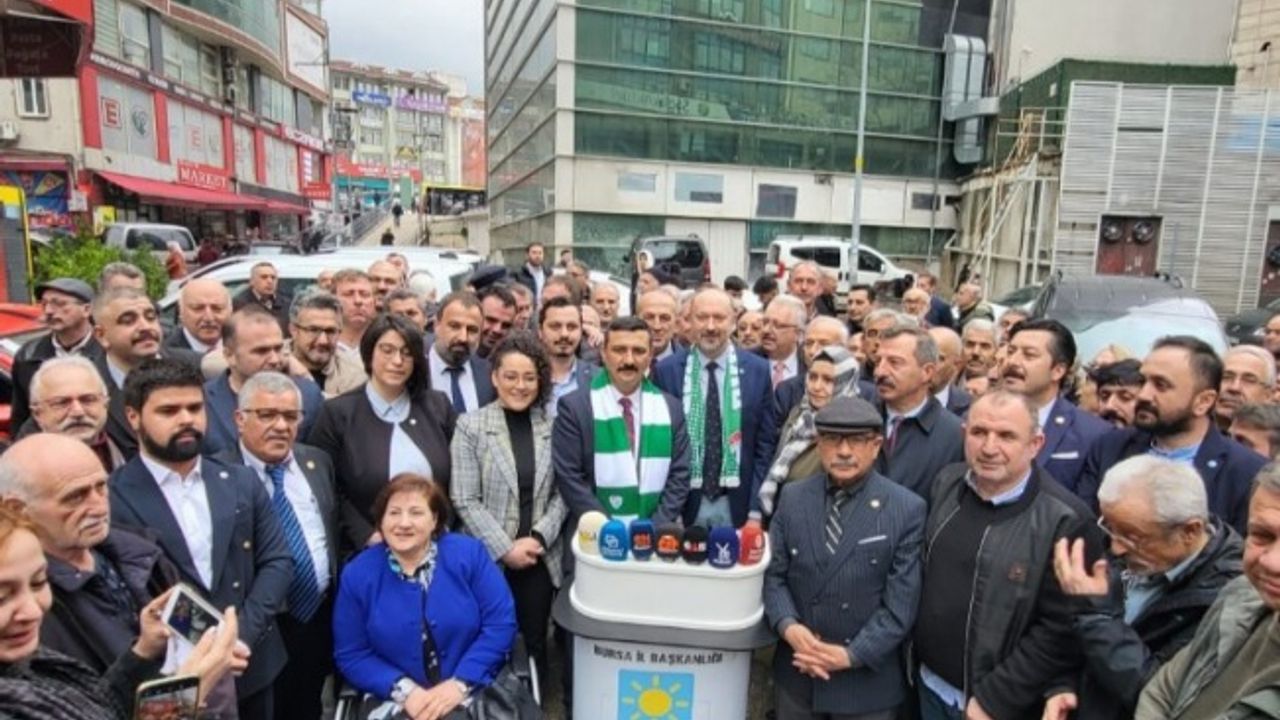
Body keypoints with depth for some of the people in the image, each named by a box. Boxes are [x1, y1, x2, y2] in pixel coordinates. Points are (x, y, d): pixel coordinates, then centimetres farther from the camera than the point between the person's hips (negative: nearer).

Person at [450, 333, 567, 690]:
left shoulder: (553, 426, 3)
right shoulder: (470, 426, -3)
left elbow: (562, 492, 3)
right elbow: (464, 500, -8)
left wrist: (538, 538, -10)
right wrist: (505, 548, -12)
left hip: (540, 559, 2)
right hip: (489, 558, -2)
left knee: (534, 644, 11)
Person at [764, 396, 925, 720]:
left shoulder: (907, 509, -10)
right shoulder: (793, 497, 0)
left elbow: (901, 604, -10)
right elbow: (773, 573, 1)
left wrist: (852, 655, -15)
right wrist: (788, 626, -15)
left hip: (866, 678, -2)